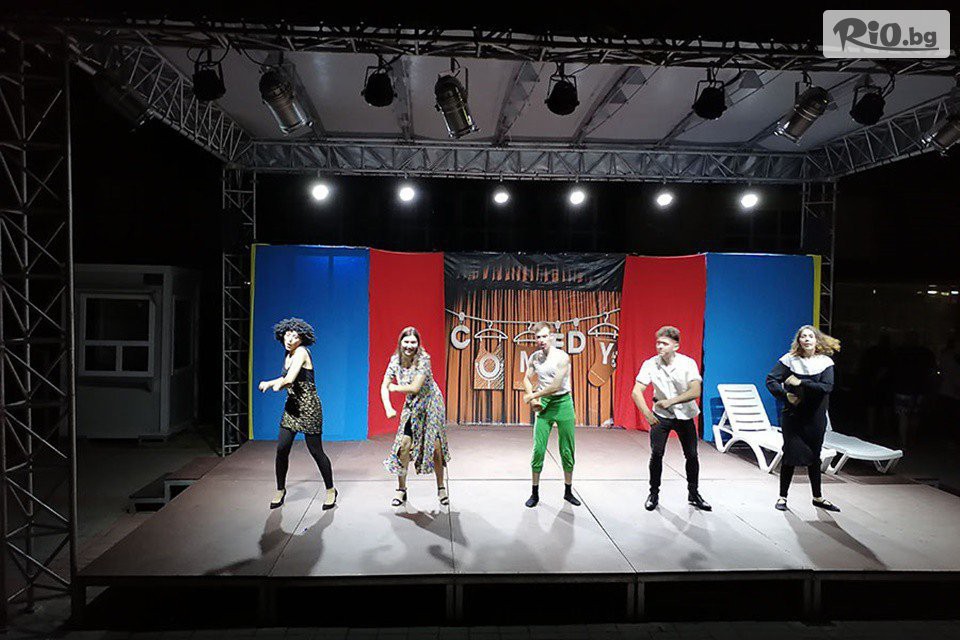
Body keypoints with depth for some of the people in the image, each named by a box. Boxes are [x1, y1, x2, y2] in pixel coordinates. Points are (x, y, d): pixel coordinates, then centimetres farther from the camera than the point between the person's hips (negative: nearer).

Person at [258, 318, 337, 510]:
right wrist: (276, 384, -4)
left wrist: (273, 383, -6)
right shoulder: (288, 355, 11)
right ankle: (280, 490, 22)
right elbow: (287, 382, 15)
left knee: (315, 451, 1)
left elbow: (289, 379, -24)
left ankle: (331, 490, 17)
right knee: (282, 449, 4)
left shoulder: (301, 352, -15)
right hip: (292, 406, 8)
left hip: (308, 407, -7)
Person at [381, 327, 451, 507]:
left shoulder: (423, 359, -23)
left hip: (430, 404, -4)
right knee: (404, 444, -4)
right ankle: (401, 489, 11)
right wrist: (388, 408, -21)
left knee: (435, 445, -1)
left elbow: (415, 387, -28)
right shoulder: (395, 360, -8)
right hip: (411, 406, 4)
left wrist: (393, 387, -13)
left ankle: (441, 488, 16)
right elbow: (384, 386, -7)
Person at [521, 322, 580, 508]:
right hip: (543, 404, 3)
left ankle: (568, 491, 21)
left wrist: (531, 396, -12)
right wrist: (534, 400, 0)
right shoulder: (534, 357, 1)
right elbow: (527, 379, 16)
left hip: (562, 402, -3)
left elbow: (556, 386, -19)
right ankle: (535, 493, 9)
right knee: (538, 449, -3)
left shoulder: (562, 357, -14)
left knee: (567, 450, 5)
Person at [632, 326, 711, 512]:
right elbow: (636, 391, -20)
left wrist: (671, 401, -35)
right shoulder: (650, 364, -14)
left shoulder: (688, 363, -16)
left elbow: (695, 392, -25)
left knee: (691, 455, 5)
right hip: (660, 415, 0)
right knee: (656, 454, -6)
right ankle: (654, 493, 12)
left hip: (684, 415, 0)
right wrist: (647, 413, -36)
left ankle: (693, 494, 25)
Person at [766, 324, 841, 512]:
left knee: (814, 456, 13)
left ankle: (817, 497, 28)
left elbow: (827, 387, -15)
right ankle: (782, 496, 14)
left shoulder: (825, 362, -2)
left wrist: (801, 382, -20)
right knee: (791, 455, 1)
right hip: (792, 416, -2)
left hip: (815, 417, 2)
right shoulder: (790, 359, -5)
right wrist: (785, 395, -19)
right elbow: (771, 379, -7)